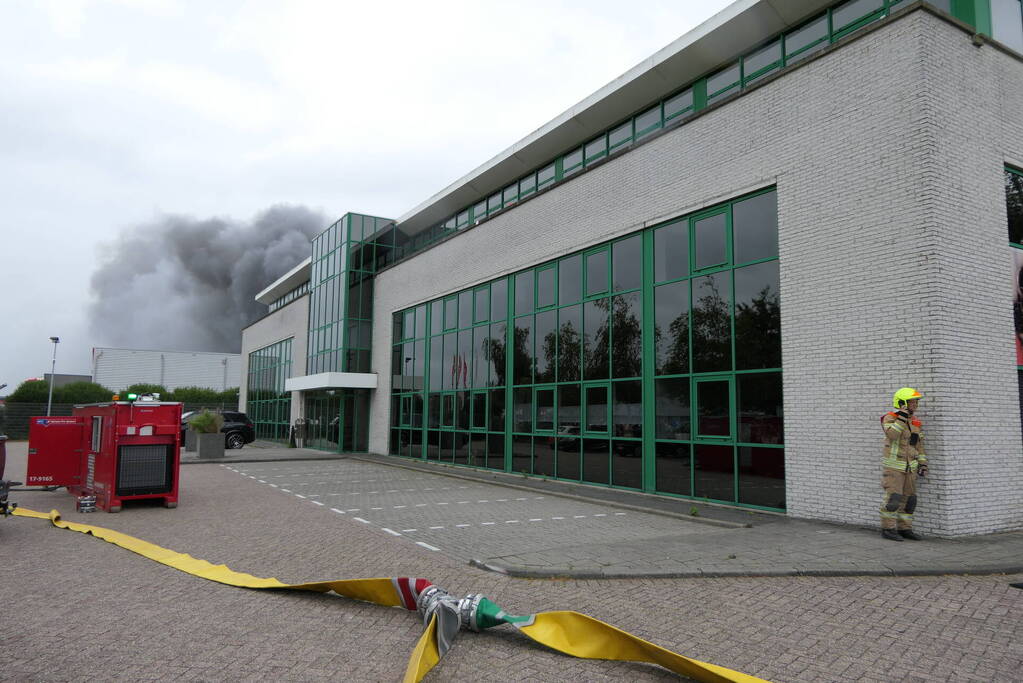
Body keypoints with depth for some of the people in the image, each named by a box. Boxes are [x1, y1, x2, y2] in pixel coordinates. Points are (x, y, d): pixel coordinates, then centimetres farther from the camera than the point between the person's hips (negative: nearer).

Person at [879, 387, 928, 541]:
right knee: (893, 498, -9)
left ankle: (904, 529, 16)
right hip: (893, 466, -7)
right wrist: (902, 417, -28)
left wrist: (922, 464, 8)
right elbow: (892, 434, -31)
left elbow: (918, 444, 14)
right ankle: (887, 529, 0)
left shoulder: (915, 421, 9)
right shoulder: (890, 418, -12)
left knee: (908, 499, 8)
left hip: (909, 467, 7)